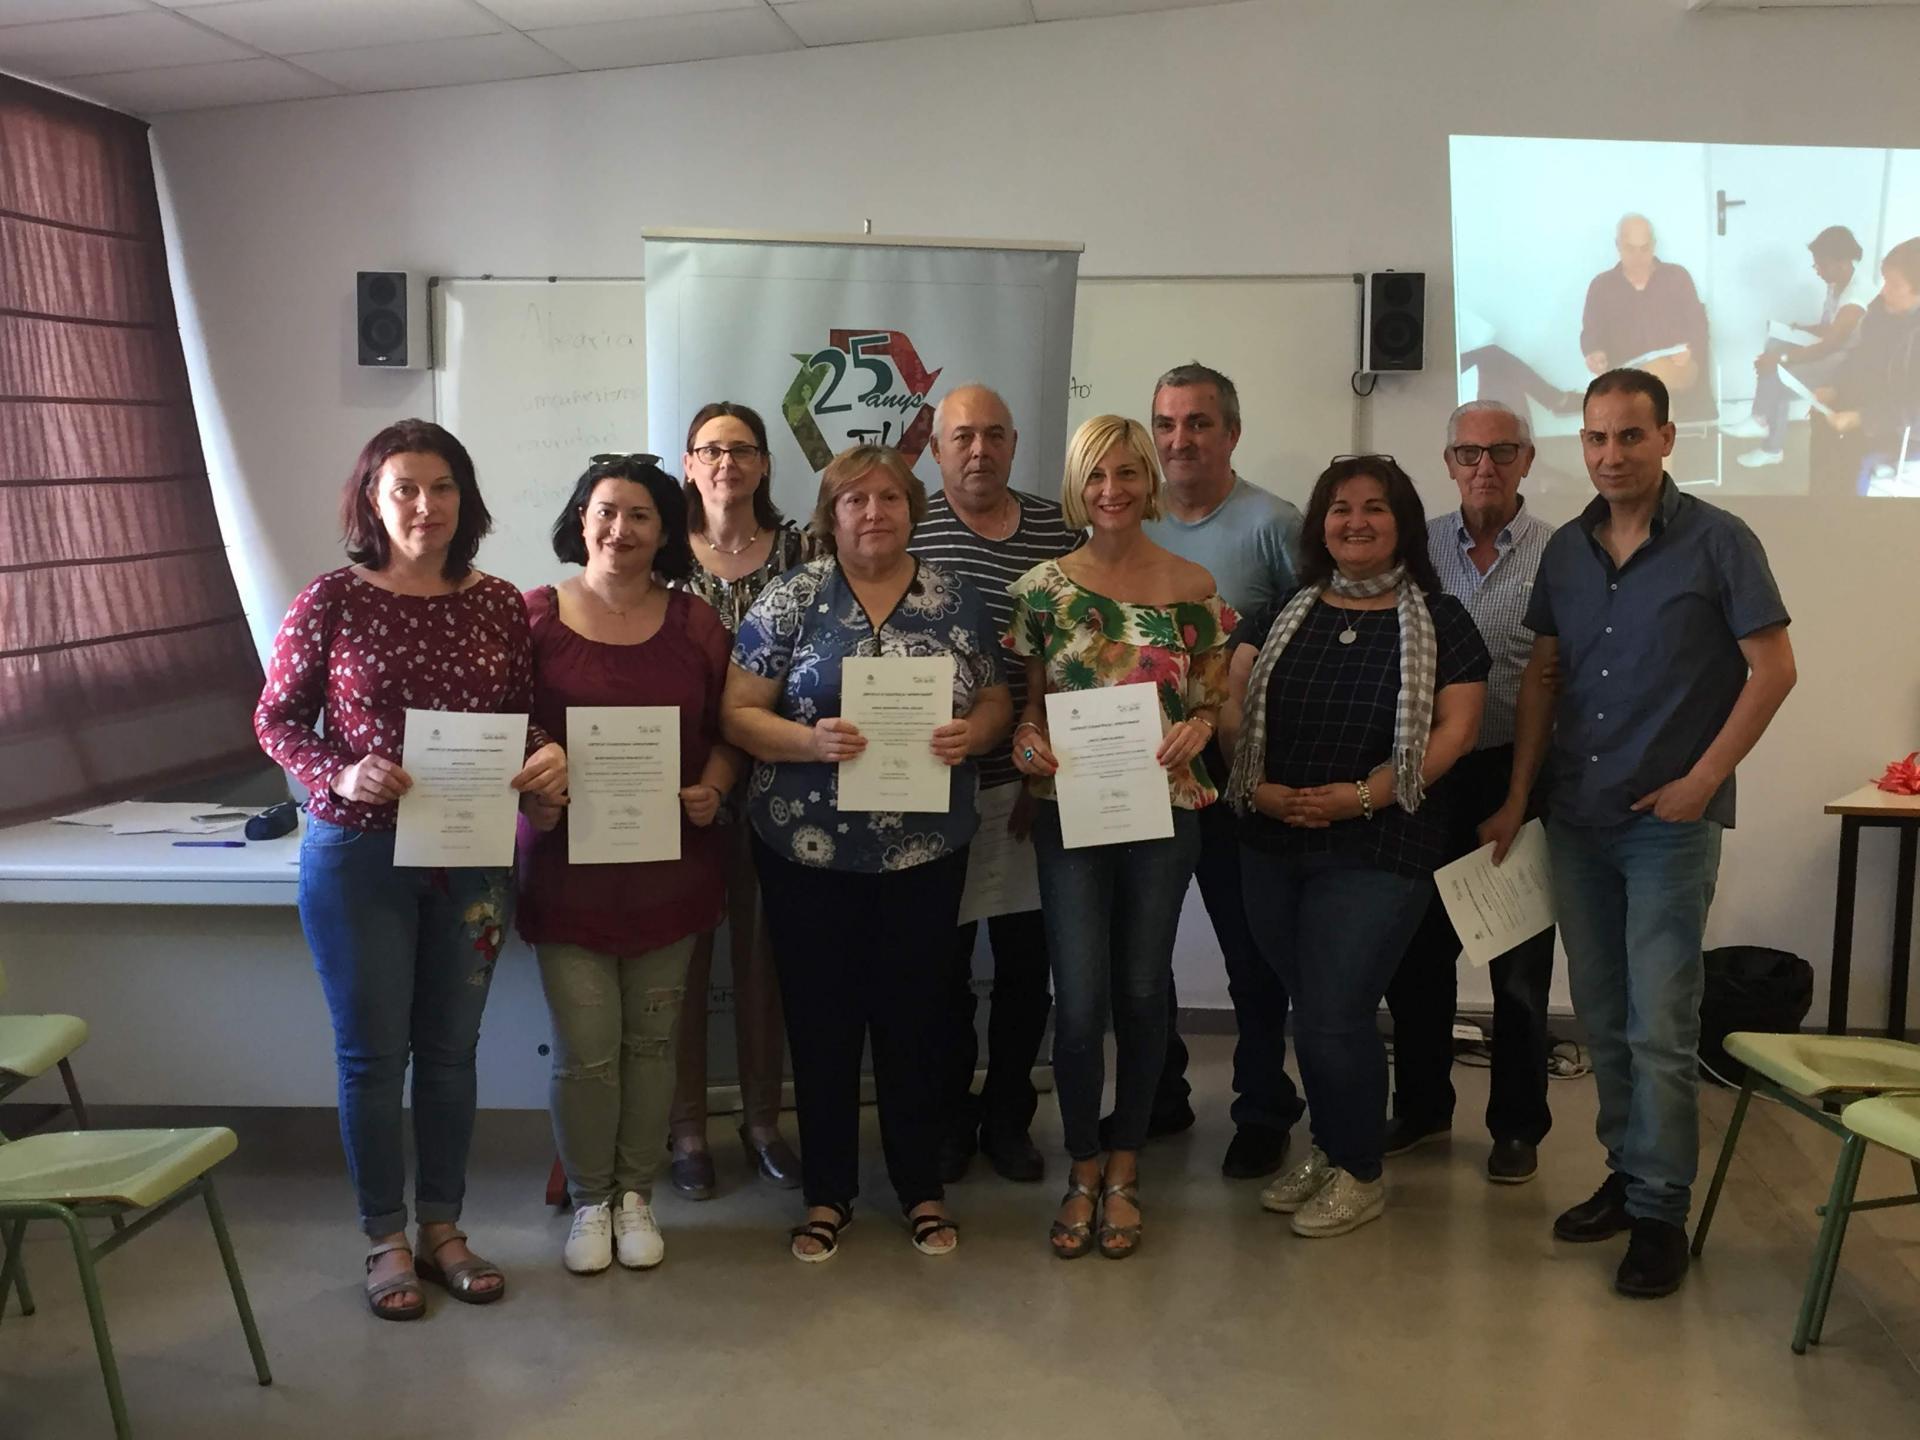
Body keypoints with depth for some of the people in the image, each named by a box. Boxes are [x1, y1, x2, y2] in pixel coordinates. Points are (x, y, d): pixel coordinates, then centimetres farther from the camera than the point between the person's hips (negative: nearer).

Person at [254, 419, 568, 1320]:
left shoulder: (498, 603, 0)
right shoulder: (331, 602, -7)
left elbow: (523, 718, 7)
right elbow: (275, 720, -3)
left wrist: (546, 756, -15)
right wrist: (341, 774, -20)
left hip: (473, 856, 3)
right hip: (356, 854, -3)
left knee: (450, 1049, 13)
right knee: (373, 1053, 7)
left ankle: (442, 1228, 28)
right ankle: (386, 1239, 24)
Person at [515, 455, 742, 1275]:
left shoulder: (696, 624, 3)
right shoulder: (534, 617, -4)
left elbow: (726, 731, 8)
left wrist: (713, 788, -10)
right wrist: (528, 796, -16)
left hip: (669, 864, 2)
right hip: (567, 865, -2)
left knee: (650, 1040, 12)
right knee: (584, 1049, 0)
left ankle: (635, 1194, 29)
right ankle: (589, 1200, 22)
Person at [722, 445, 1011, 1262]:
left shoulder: (955, 601, 4)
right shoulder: (790, 601, -3)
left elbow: (996, 703, 9)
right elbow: (738, 713, -5)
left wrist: (972, 732, -13)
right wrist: (810, 741, -22)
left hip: (926, 849, 2)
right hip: (808, 850, -1)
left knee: (914, 1015, 10)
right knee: (821, 1018, 8)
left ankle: (923, 1187, 27)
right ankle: (828, 1193, 24)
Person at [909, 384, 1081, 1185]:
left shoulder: (1055, 531, 5)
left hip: (1032, 784, 2)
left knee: (1027, 960, 10)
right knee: (942, 959, 9)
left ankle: (1008, 1115, 28)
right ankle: (950, 1116, 26)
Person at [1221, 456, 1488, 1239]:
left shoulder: (1440, 620, -1)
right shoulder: (1282, 612, 9)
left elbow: (1455, 727, -8)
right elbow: (1234, 706, 5)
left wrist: (1365, 794, -17)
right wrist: (1257, 786, -11)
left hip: (1378, 849, -4)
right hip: (1271, 845, 4)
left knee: (1334, 1017, -5)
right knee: (1311, 1013, 13)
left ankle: (1360, 1173, 17)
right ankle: (1327, 1151, 33)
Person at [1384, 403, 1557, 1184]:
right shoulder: (1419, 546, 4)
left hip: (1519, 772, -3)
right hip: (1430, 770, 3)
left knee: (1520, 960, 8)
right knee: (1417, 949, 11)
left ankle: (1517, 1125, 23)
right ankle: (1422, 1105, 29)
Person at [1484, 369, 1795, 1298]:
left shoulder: (1717, 542, -7)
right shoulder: (1566, 550, 7)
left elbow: (1774, 670, -8)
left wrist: (1699, 782, -12)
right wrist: (1517, 798, 7)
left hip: (1669, 822, -5)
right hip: (1576, 819, 5)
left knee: (1659, 1028, -3)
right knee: (1600, 1020, 13)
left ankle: (1660, 1212, 9)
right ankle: (1626, 1174, 27)